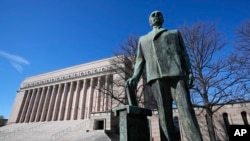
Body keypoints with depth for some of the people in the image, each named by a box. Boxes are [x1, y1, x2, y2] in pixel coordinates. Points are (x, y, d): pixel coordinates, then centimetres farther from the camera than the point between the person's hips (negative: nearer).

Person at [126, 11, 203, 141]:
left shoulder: (175, 33, 30)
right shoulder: (143, 39, 31)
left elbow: (183, 54, 17)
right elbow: (140, 61, 19)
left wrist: (189, 72, -1)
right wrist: (135, 77, 0)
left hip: (176, 72, 0)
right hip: (156, 76, 1)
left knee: (186, 110, -14)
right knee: (164, 114, -8)